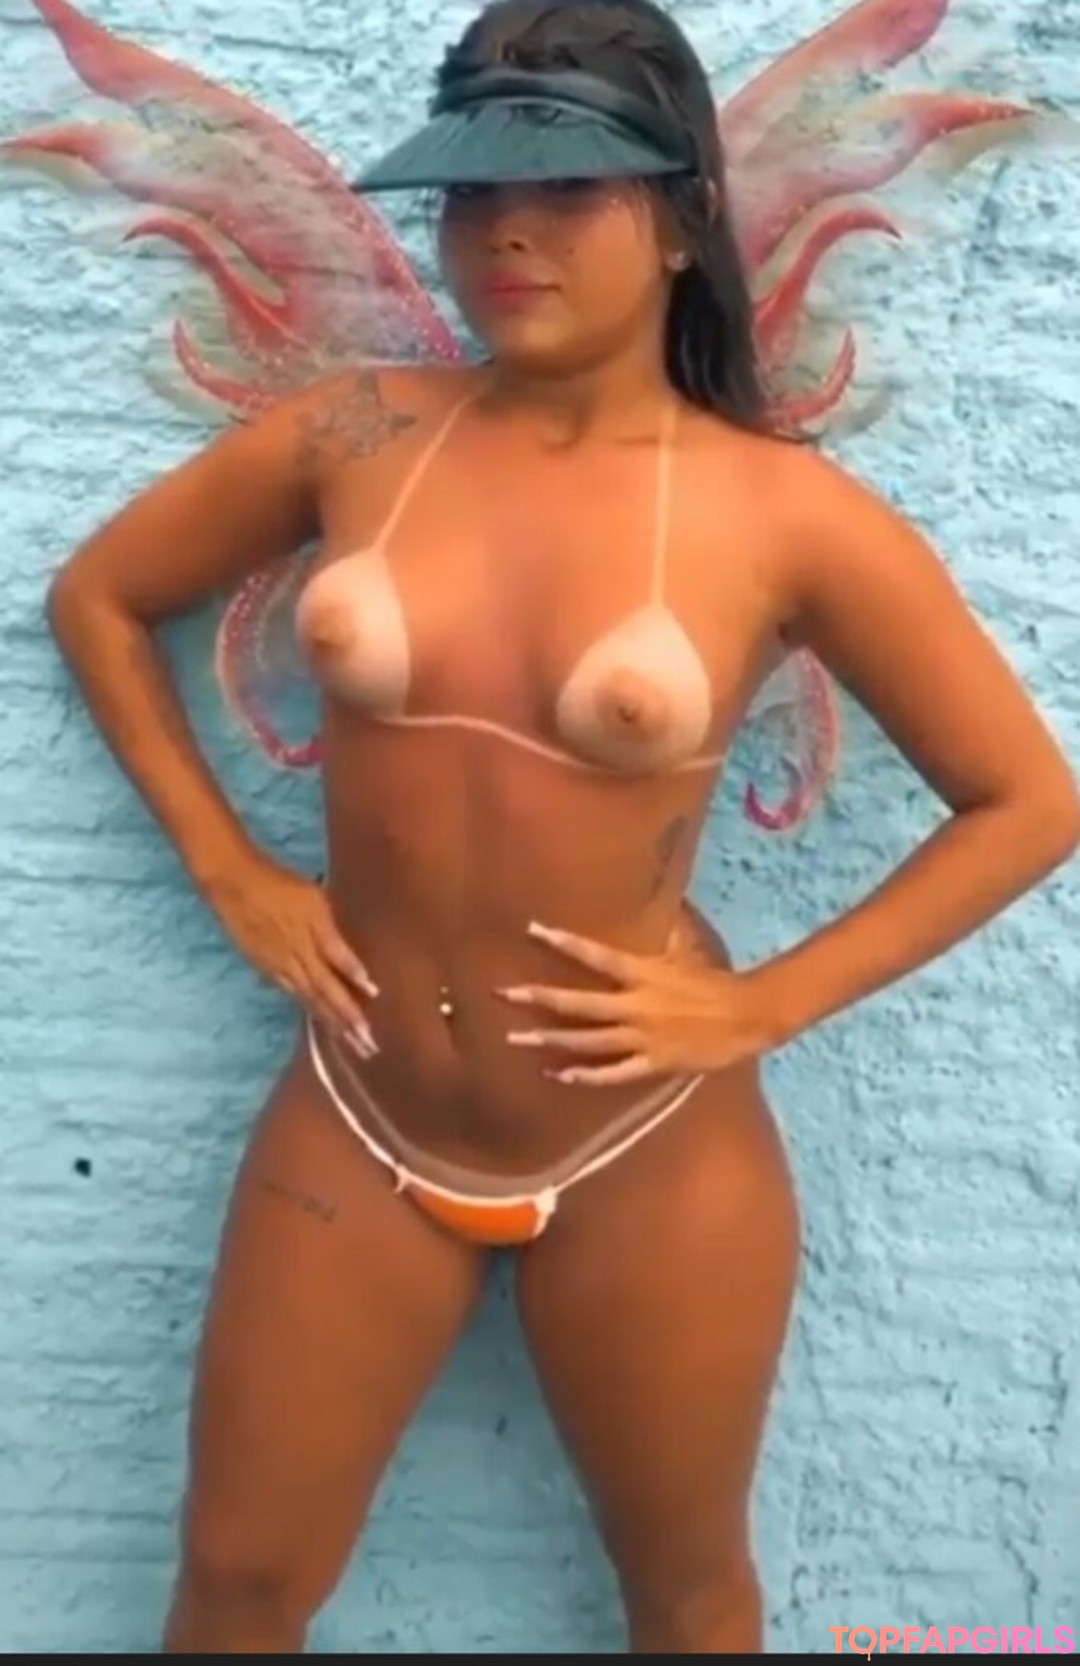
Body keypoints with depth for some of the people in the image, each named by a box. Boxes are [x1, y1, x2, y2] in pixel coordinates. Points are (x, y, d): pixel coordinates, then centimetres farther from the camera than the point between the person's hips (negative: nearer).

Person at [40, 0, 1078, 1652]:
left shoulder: (787, 514, -12)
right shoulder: (357, 436, -5)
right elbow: (98, 597, 9)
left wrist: (765, 1007, -10)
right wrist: (226, 866, 0)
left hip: (652, 1154, -1)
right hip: (359, 1123, 2)